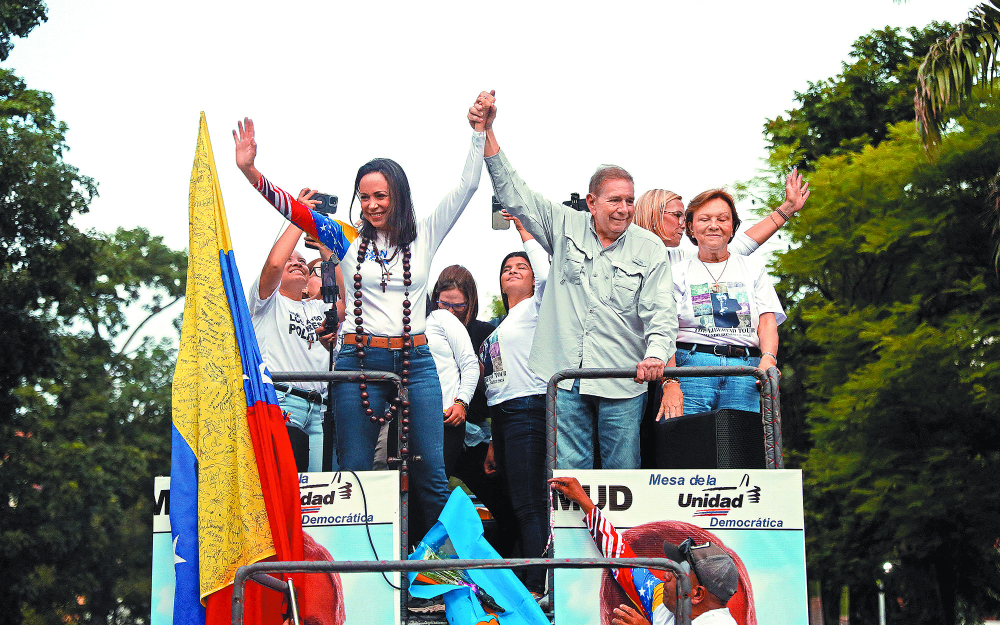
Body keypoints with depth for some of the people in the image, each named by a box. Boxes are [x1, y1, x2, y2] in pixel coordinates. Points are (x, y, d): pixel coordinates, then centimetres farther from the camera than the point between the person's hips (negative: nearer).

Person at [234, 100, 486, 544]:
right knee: (354, 472, 0)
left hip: (415, 360, 0)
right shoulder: (349, 241, 7)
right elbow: (292, 209, 2)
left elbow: (466, 187, 4)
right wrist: (250, 171, -9)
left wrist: (480, 133, -3)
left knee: (430, 474, -1)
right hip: (358, 359, 0)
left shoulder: (424, 238, 8)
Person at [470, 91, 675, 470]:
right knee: (567, 470, 2)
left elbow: (660, 313, -3)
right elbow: (512, 193, 3)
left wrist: (656, 355, -24)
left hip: (623, 382, -1)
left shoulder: (650, 249, 2)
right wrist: (487, 133, -6)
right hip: (565, 377, 1)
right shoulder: (565, 228, 6)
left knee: (623, 472, 3)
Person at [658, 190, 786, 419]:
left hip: (745, 372, 2)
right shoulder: (678, 273, 11)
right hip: (691, 369, -2)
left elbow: (767, 322, 10)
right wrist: (670, 383, -15)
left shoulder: (754, 268, 20)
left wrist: (768, 358, -12)